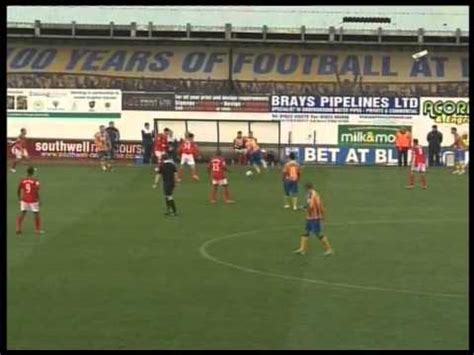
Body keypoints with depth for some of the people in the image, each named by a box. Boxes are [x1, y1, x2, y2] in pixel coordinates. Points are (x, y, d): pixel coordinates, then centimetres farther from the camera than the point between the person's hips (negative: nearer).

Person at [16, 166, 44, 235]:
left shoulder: (22, 180, -1)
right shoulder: (35, 180, -13)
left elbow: (18, 190, 5)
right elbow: (36, 191, -18)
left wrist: (19, 198, 20)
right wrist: (38, 200, -9)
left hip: (24, 200, 3)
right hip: (33, 200, -3)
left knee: (22, 214, 10)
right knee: (36, 214, 10)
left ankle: (18, 229, 6)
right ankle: (37, 230, 16)